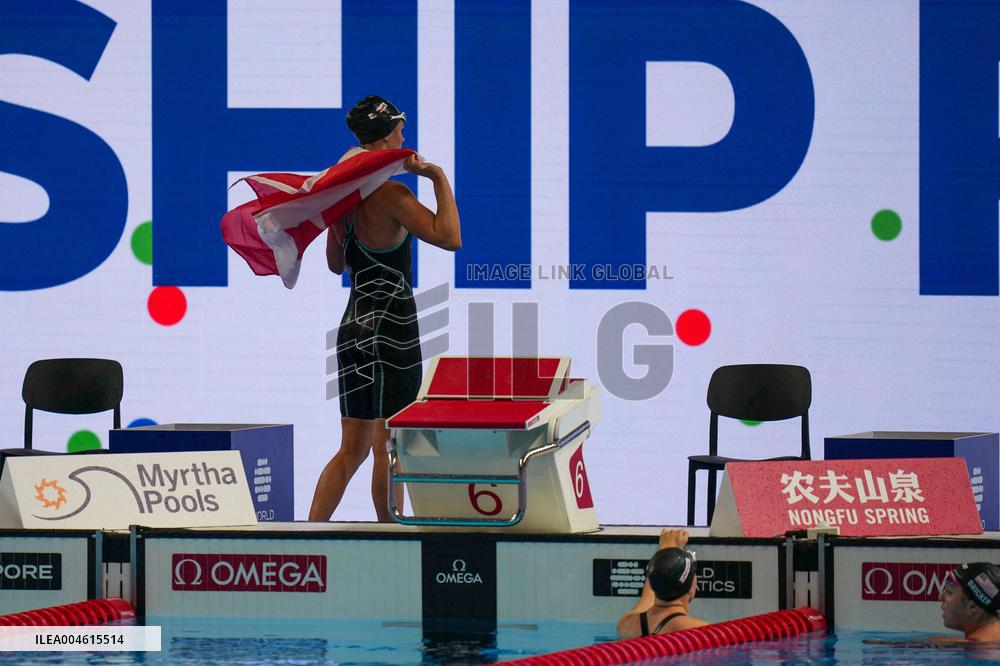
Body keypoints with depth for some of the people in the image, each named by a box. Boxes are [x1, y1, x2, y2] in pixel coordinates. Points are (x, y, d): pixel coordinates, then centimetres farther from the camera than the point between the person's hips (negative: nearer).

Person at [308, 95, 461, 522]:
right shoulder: (390, 195, -15)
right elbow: (449, 237, -23)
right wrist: (438, 178, -14)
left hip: (354, 327, 8)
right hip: (390, 329, -8)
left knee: (352, 450, 10)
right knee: (388, 447, 0)